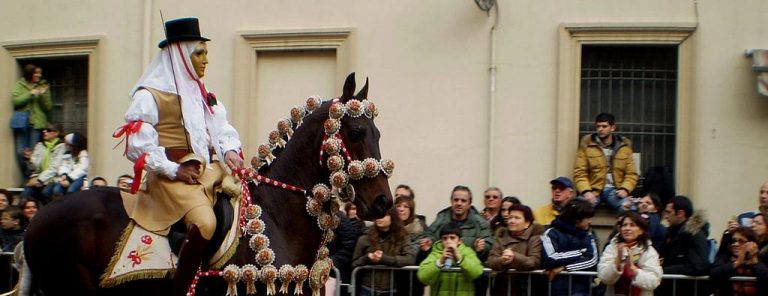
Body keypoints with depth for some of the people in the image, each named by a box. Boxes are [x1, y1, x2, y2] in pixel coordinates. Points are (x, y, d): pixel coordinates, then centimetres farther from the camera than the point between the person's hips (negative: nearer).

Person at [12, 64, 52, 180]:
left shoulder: (43, 86, 9)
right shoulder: (20, 85, 8)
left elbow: (48, 107, 5)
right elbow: (15, 101, -5)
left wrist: (43, 95, -11)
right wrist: (30, 94, -11)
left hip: (37, 124, -1)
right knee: (21, 153, -3)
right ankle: (27, 178, 8)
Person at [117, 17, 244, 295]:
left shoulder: (204, 95, 19)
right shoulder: (149, 95, -4)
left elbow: (222, 129, 18)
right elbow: (138, 145, -9)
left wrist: (230, 151, -4)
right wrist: (173, 170, -15)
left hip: (210, 169, 8)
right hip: (174, 176, -8)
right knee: (204, 223, -30)